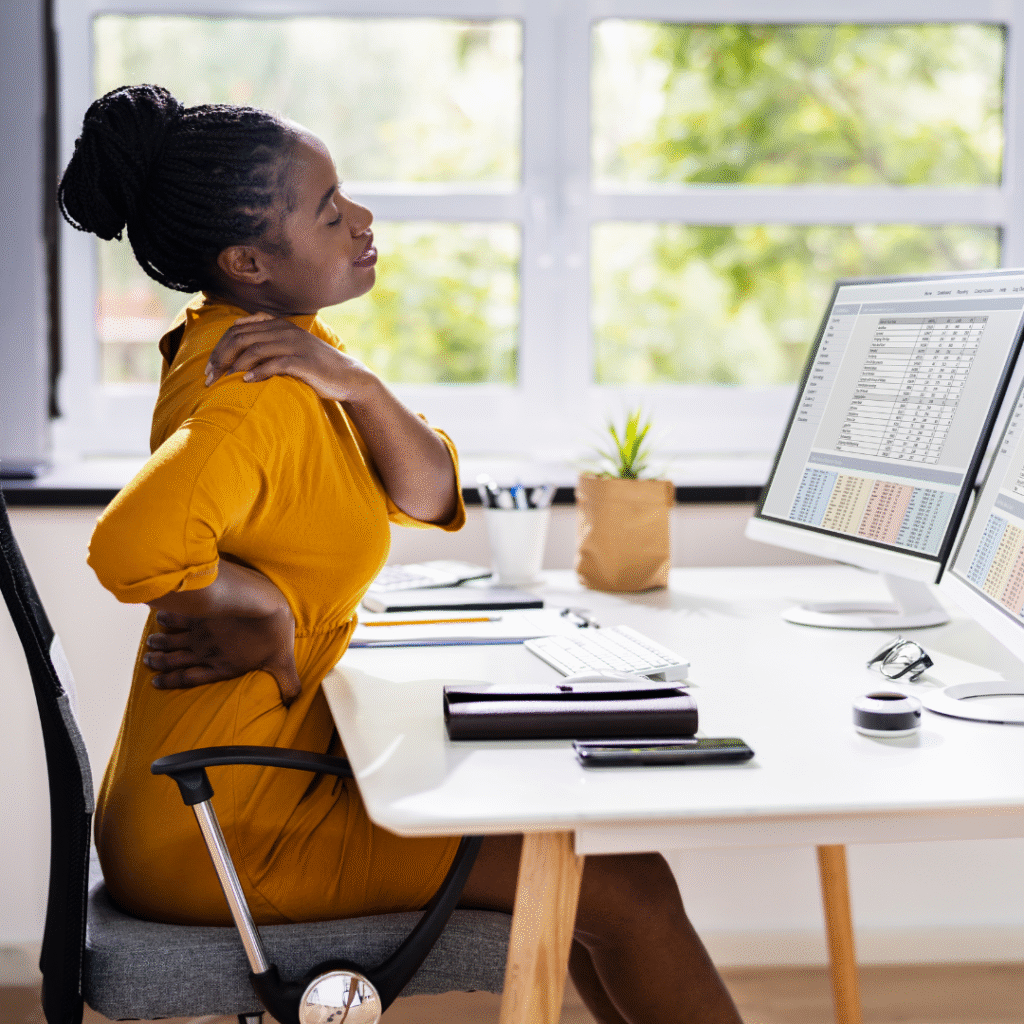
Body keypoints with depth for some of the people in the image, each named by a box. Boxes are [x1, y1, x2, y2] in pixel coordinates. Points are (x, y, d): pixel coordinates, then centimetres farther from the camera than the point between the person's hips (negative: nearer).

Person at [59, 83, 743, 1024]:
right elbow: (134, 547, -41)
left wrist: (356, 385, -15)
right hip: (221, 825, -10)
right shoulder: (259, 392, -23)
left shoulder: (296, 353, 9)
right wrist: (269, 610, -22)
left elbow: (428, 497, 4)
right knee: (626, 884, -7)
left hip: (265, 765, 10)